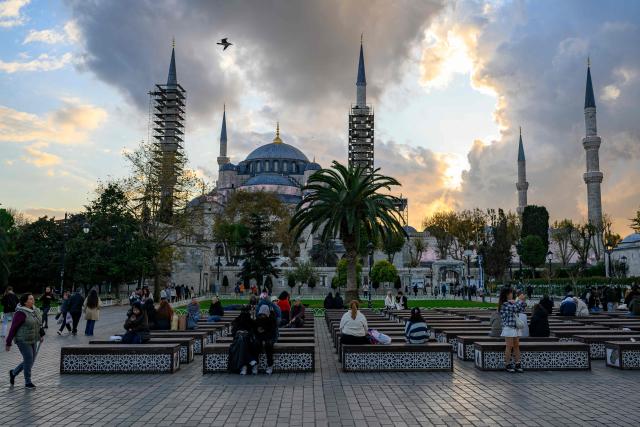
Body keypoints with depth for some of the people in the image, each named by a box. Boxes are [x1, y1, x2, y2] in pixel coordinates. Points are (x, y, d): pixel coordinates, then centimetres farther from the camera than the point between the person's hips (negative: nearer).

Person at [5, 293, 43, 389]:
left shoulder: (35, 310, 4)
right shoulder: (21, 313, -19)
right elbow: (13, 328, -15)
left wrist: (41, 334, 7)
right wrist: (8, 343, -12)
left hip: (33, 340, 8)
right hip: (23, 340, -8)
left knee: (31, 361, 12)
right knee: (28, 360, -5)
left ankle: (13, 372, 34)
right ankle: (28, 382, 11)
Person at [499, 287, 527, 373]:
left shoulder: (512, 303, 14)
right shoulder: (504, 304, -11)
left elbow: (522, 309, 18)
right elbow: (515, 308, -23)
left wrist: (522, 301, 5)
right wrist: (520, 300, -11)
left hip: (516, 328, 8)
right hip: (508, 328, -8)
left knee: (517, 346, 7)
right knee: (509, 346, -4)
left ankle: (518, 364, 10)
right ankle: (508, 365, 2)